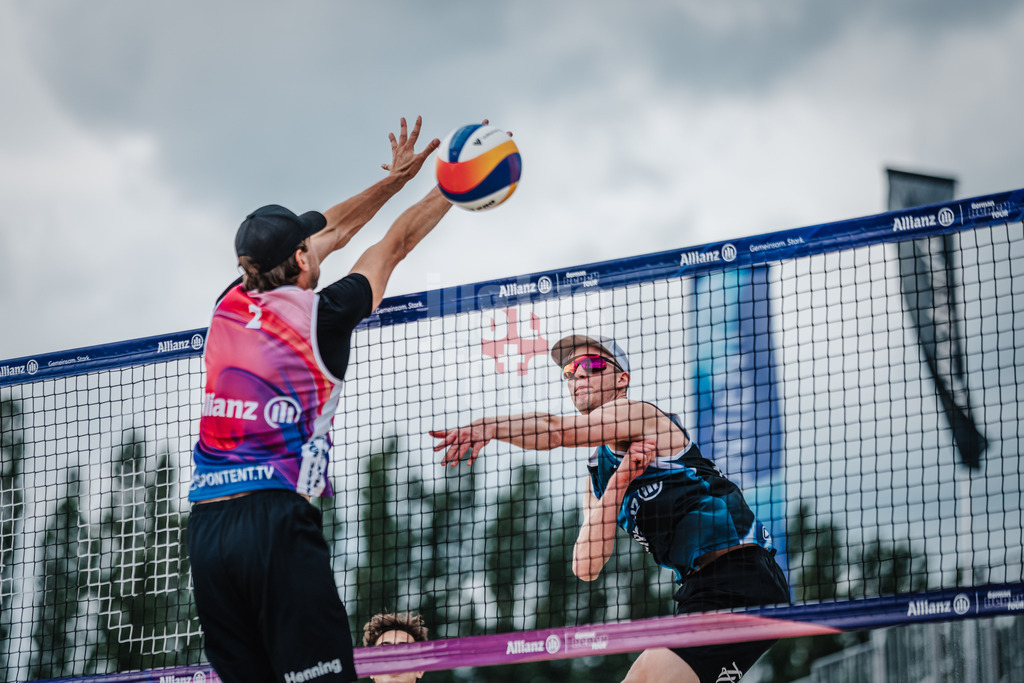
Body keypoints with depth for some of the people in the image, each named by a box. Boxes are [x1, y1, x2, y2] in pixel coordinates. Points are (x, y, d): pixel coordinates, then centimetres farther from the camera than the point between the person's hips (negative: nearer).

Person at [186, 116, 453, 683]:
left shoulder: (231, 306, 12)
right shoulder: (320, 317, -1)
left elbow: (332, 231, 26)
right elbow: (396, 243, 14)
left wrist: (394, 179, 36)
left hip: (204, 528, 6)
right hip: (275, 518, -6)